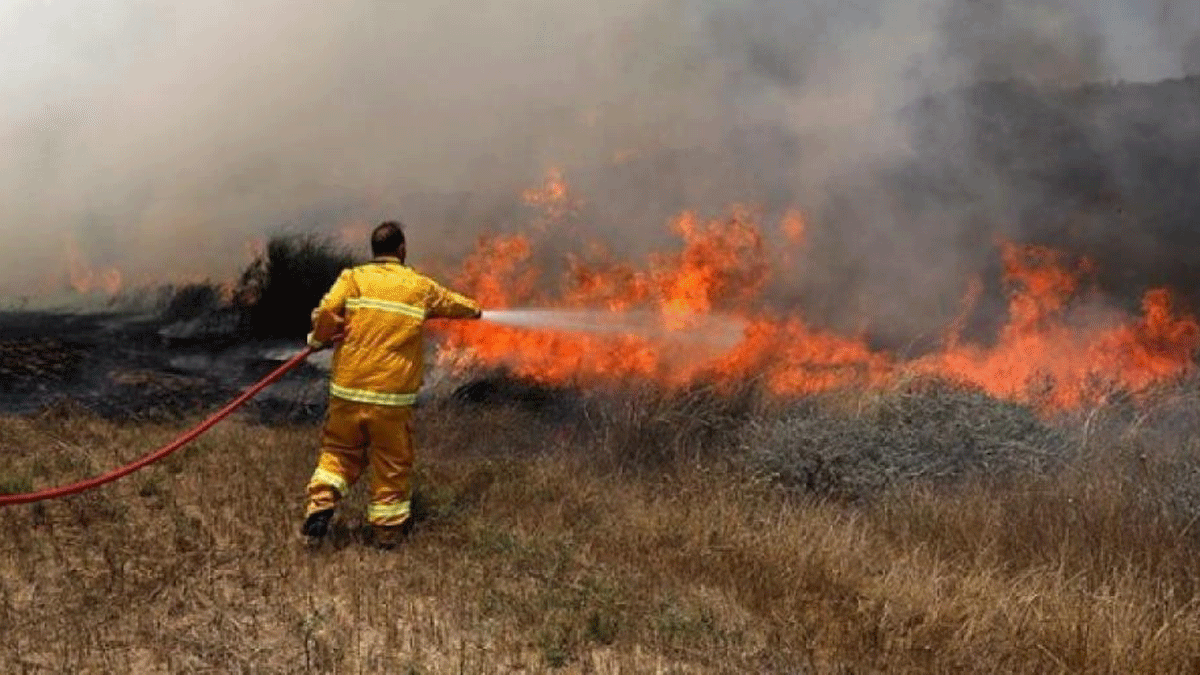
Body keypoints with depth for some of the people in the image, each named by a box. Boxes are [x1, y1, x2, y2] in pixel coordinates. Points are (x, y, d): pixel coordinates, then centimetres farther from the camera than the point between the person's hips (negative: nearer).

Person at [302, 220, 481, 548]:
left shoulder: (353, 278, 1)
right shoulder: (421, 287, 5)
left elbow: (325, 314, -12)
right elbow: (453, 303, 24)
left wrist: (319, 340, 9)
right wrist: (475, 309, 45)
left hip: (348, 389, 1)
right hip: (393, 397, -1)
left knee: (339, 451, 19)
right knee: (392, 463, 13)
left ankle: (321, 503, 3)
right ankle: (388, 528, 20)